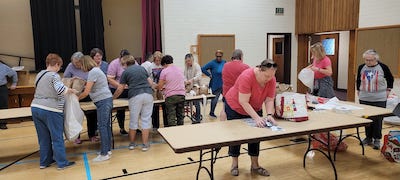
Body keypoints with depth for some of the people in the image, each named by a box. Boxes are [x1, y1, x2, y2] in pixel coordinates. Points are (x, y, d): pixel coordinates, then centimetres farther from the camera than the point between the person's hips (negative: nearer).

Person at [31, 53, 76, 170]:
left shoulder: (39, 74, 15)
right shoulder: (54, 76, -10)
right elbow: (61, 90, -23)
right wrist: (72, 90, -5)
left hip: (35, 108, 8)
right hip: (50, 111, -8)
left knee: (43, 138, 16)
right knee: (57, 138, 2)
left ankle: (44, 162, 25)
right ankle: (62, 163, 9)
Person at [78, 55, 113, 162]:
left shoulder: (93, 72, -12)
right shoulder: (96, 70, 19)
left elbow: (86, 92, -13)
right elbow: (91, 88, 24)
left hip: (103, 101, -10)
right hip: (106, 101, 10)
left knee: (102, 127, -6)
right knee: (106, 126, 12)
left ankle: (104, 154, -2)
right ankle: (108, 150, 19)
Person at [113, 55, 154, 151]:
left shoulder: (126, 72, 9)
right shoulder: (142, 68, 18)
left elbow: (120, 89, 10)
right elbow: (150, 82, 16)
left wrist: (113, 97, 25)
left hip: (135, 96, -2)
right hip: (148, 94, 3)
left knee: (133, 120, 12)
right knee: (146, 119, 7)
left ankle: (132, 143, 24)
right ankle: (145, 144, 9)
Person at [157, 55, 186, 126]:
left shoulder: (164, 71, -3)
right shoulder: (179, 69, 13)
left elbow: (159, 86, -3)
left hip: (170, 96, -5)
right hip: (181, 95, 5)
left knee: (171, 118, 1)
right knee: (180, 116, 13)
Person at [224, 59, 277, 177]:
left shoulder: (271, 80, -18)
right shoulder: (247, 76, -35)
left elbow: (269, 100, -14)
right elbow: (243, 102, -35)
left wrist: (269, 115, -31)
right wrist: (257, 118, -40)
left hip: (254, 108, 5)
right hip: (235, 107, -5)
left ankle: (255, 165, 15)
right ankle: (234, 164, 21)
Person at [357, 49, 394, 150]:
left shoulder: (383, 67, -5)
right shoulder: (361, 67, 2)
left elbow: (390, 79, 9)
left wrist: (388, 90, 4)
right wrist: (358, 90, 16)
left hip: (379, 99, -3)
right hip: (364, 98, 3)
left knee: (378, 120, -2)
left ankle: (377, 139, 10)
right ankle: (368, 138, 23)